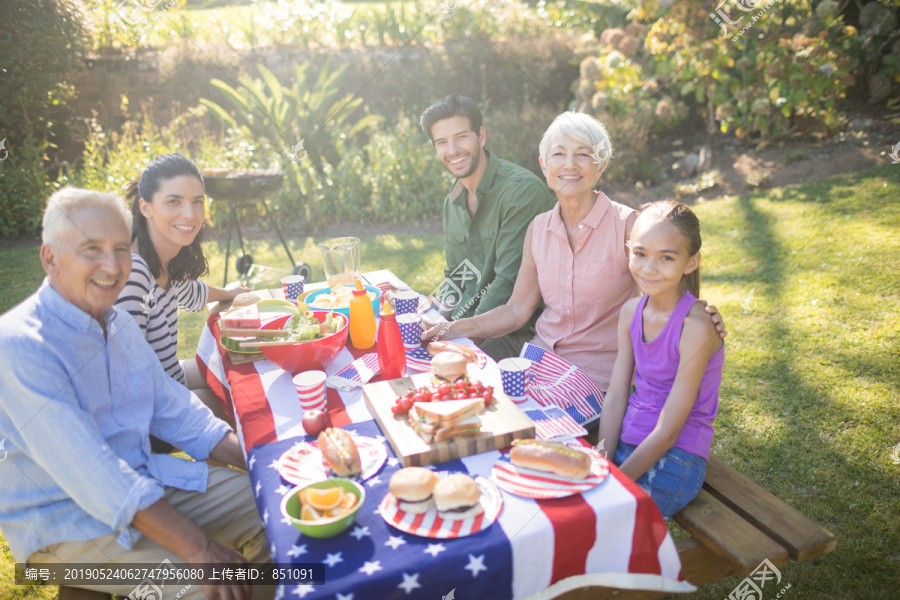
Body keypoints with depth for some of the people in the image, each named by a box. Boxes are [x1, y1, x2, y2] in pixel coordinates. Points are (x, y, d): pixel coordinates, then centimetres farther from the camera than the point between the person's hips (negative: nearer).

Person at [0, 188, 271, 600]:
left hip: (142, 483, 8)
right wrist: (196, 547, -30)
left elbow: (175, 411, 9)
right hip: (64, 521, -7)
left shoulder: (120, 323, 5)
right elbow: (94, 477, -29)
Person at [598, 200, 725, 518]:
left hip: (674, 460, -6)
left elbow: (667, 431, -18)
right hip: (626, 444, 6)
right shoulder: (631, 312, 1)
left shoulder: (696, 326, -20)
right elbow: (615, 398, 1)